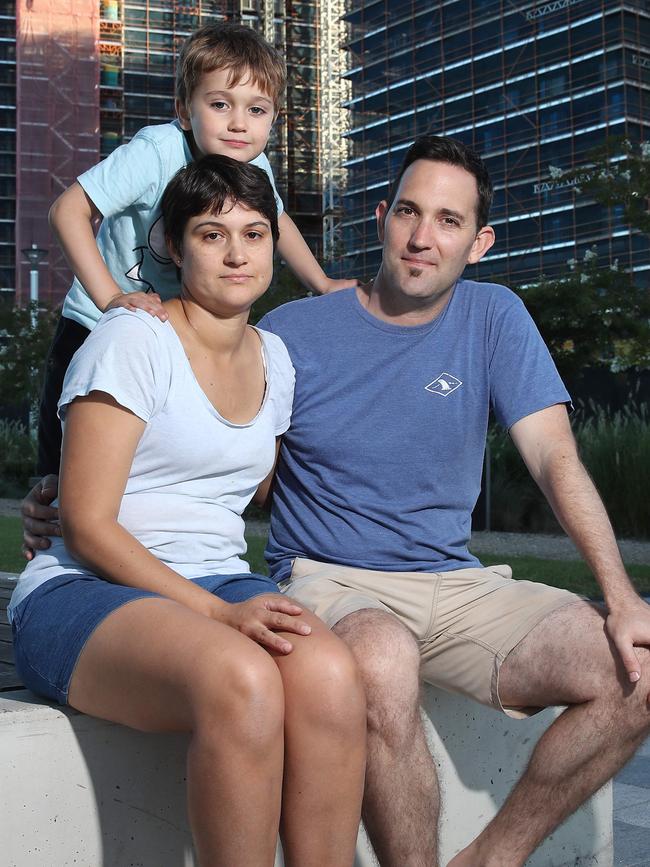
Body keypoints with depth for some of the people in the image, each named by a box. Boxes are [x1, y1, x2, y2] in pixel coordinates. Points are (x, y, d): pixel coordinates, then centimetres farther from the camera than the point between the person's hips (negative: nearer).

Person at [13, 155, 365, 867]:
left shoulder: (274, 360, 16)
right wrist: (217, 613, -19)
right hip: (85, 592, -5)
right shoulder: (133, 340, -4)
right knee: (243, 681, -37)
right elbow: (86, 526, -10)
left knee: (329, 673, -30)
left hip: (221, 588, 5)